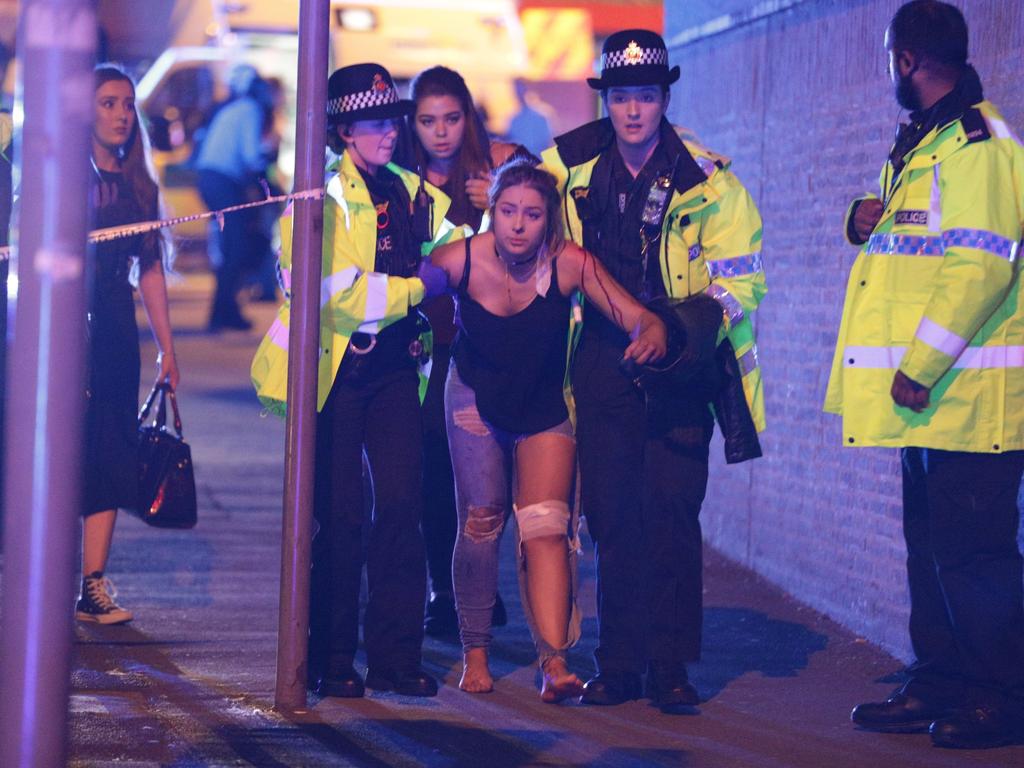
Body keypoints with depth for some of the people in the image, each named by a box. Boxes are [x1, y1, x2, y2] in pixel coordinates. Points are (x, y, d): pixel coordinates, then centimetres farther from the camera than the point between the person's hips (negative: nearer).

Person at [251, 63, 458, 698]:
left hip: (394, 367, 5)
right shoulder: (321, 197, -6)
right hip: (333, 367, -5)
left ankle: (396, 656, 4)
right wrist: (419, 286, -13)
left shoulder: (413, 193, 12)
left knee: (403, 504, -3)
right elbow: (335, 292, -18)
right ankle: (332, 662, 7)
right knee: (340, 514, -3)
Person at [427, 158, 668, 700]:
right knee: (481, 522, -4)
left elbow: (637, 316, -26)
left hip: (545, 407, 0)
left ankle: (555, 664, -21)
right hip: (476, 398, 0)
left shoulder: (570, 264, -23)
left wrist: (652, 333, -45)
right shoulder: (460, 261, -22)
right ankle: (475, 655, 10)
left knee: (546, 526, -13)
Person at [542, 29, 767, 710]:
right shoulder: (568, 166, 4)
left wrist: (702, 319, -16)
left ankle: (672, 666, -2)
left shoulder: (706, 180, -2)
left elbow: (740, 275, -1)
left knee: (672, 511, -7)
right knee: (612, 513, 2)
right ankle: (620, 665, 10)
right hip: (604, 360, 2)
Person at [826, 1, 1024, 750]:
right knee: (931, 546, 13)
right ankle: (939, 687, 20)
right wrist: (874, 223, 8)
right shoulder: (923, 143, 19)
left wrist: (921, 365, -22)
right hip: (932, 390, 11)